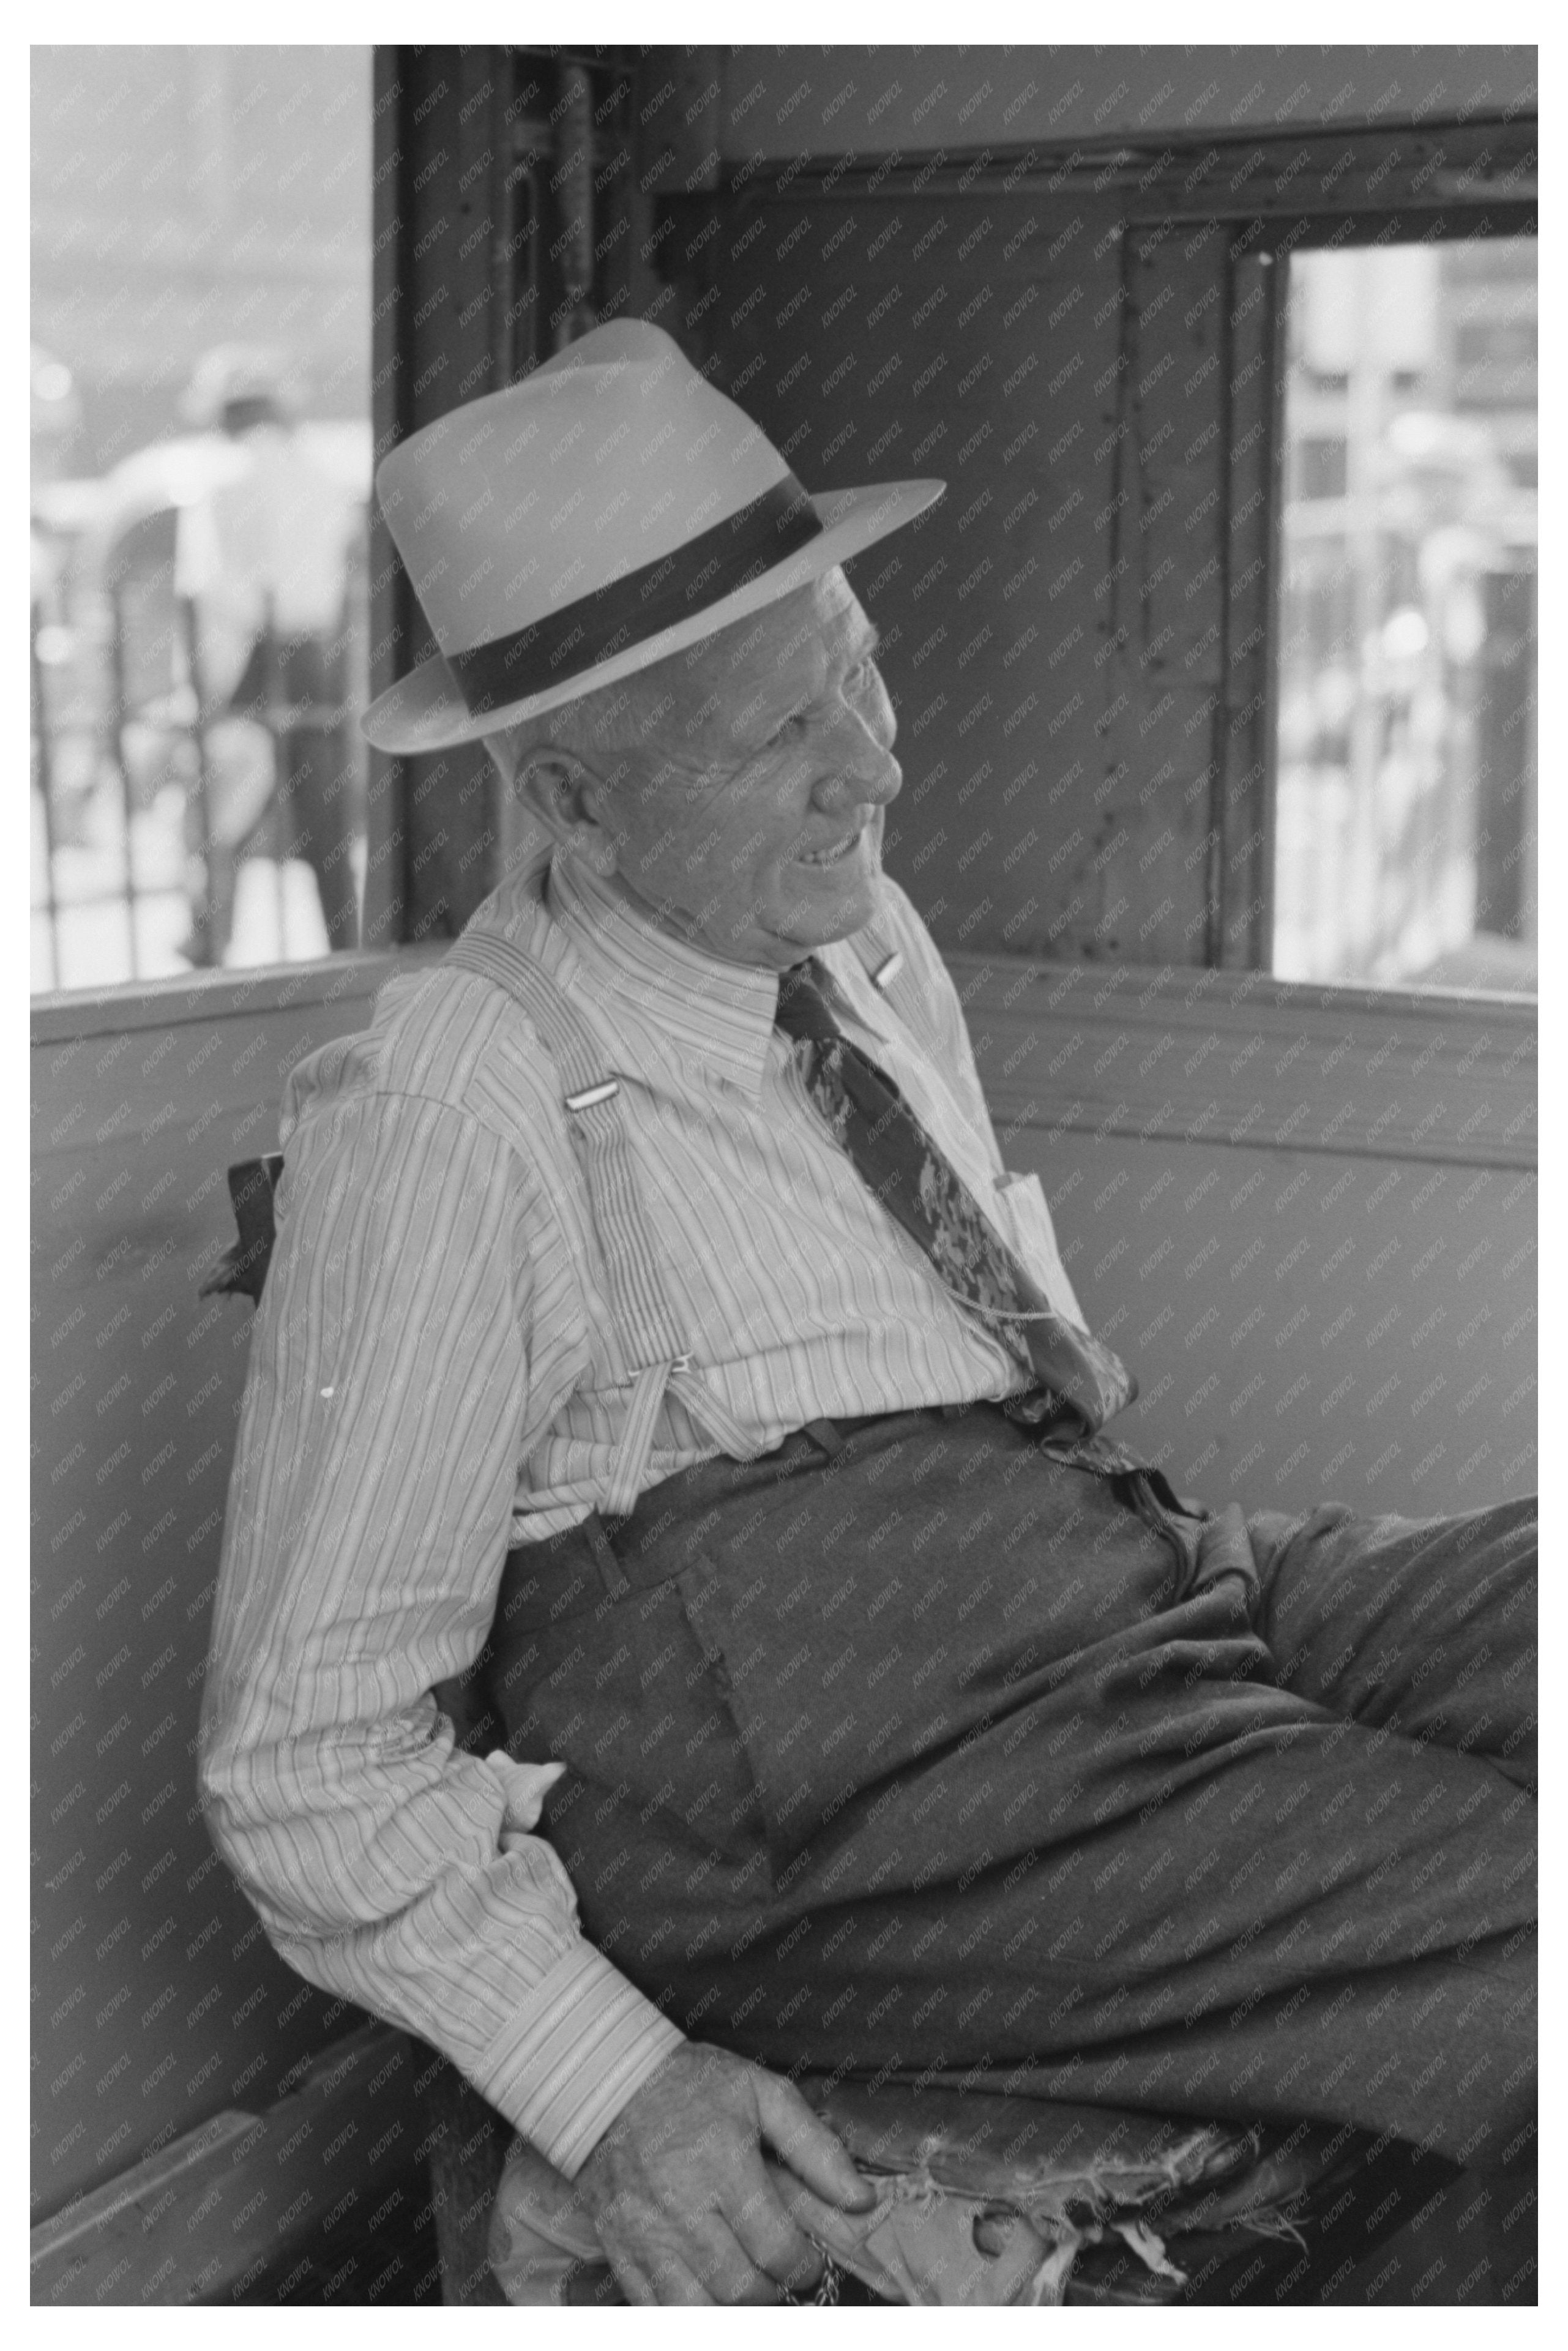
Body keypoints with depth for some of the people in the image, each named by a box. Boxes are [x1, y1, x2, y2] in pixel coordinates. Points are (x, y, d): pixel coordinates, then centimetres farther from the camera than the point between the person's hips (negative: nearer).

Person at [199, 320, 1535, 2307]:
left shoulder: (864, 937, 12)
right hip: (856, 1785, -8)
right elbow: (311, 1755, -8)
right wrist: (608, 2084, -19)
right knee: (1518, 1942, -25)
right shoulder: (448, 1117, -12)